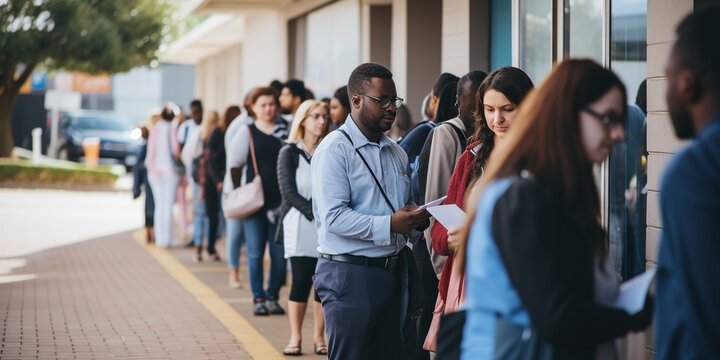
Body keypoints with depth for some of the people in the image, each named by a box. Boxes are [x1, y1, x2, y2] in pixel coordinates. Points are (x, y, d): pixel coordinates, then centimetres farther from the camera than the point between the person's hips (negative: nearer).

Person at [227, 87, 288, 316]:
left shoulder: (286, 131, 4)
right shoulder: (247, 132, 2)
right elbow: (234, 164, 6)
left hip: (281, 202, 1)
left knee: (280, 253, 3)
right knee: (256, 253, 1)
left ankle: (272, 297, 15)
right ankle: (258, 299, 9)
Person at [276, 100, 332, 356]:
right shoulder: (289, 152, 3)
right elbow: (288, 190, -5)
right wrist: (314, 212, -15)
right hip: (300, 226, -2)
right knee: (301, 282, -5)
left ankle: (319, 337, 8)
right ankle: (295, 338, 2)